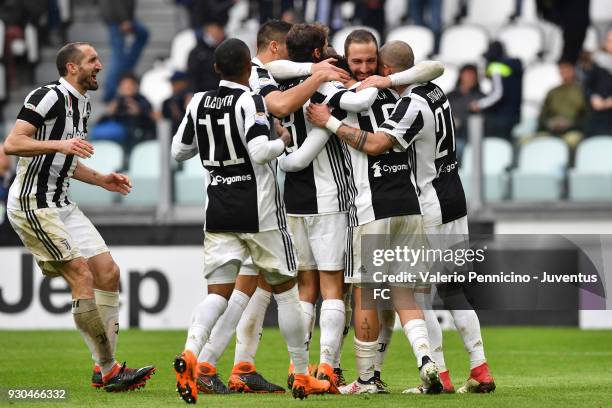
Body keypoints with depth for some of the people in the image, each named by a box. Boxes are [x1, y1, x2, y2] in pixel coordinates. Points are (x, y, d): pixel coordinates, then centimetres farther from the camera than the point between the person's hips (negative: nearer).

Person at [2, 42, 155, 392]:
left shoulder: (83, 104, 17)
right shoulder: (48, 97, -13)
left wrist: (101, 179, 15)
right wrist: (60, 144, -30)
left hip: (61, 205, 10)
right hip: (33, 203, -10)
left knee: (108, 271, 3)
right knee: (82, 277, -14)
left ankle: (105, 369, 7)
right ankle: (109, 370, -9)